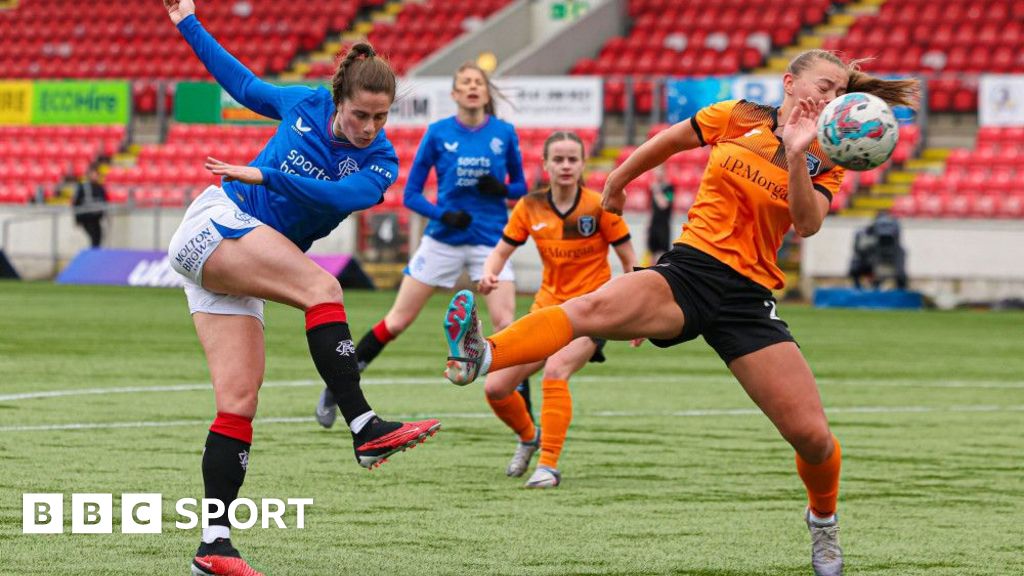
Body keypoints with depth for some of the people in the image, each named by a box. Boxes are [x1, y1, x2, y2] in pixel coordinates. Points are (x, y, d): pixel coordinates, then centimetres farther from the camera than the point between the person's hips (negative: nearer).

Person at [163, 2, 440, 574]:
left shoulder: (380, 162, -1)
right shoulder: (305, 104, -1)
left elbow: (343, 195, -21)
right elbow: (244, 83, 17)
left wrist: (265, 175, -26)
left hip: (244, 267, 4)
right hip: (216, 222, -4)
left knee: (239, 401, -6)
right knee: (322, 287, -28)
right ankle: (365, 428, -38)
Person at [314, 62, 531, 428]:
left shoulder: (504, 133, 0)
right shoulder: (438, 133, -3)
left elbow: (520, 187, 10)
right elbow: (411, 194, 0)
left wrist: (501, 189, -13)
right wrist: (443, 215, -18)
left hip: (490, 240, 0)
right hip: (442, 241, 0)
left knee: (505, 323, -14)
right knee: (398, 320, 3)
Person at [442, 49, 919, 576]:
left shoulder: (824, 161, 8)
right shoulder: (737, 118, 6)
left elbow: (807, 225, -12)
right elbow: (666, 143, 23)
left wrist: (796, 156, -23)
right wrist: (616, 182, 30)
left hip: (748, 296, 2)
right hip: (688, 271, -2)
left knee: (813, 436, -5)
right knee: (594, 307, -34)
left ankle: (822, 518, 30)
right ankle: (478, 358, -58)